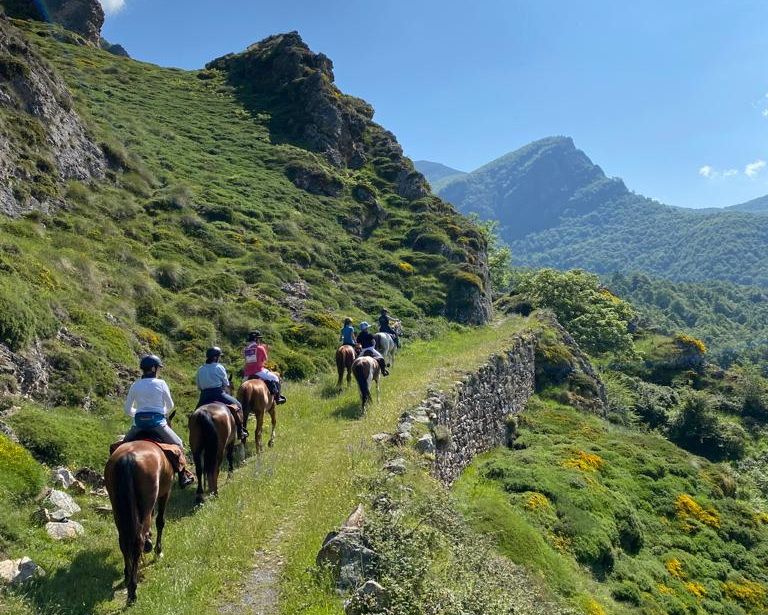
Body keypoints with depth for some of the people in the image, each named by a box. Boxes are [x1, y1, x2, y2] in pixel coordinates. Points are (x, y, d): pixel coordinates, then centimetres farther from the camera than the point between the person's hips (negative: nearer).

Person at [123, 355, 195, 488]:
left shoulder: (135, 385, 5)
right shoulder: (161, 383, -3)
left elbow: (127, 409, 8)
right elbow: (170, 406, 6)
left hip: (139, 422, 3)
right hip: (157, 422, -3)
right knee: (178, 444, 12)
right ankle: (183, 477, 10)